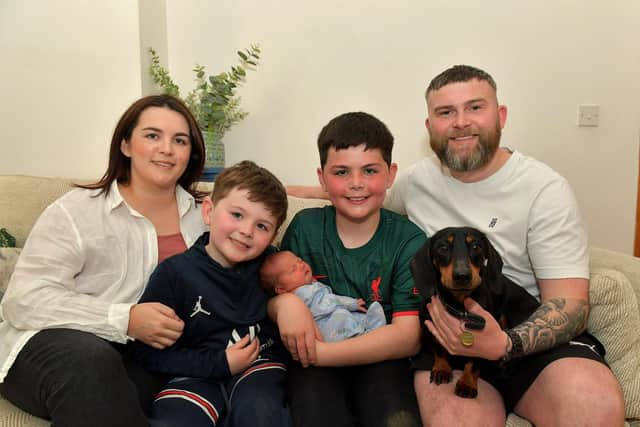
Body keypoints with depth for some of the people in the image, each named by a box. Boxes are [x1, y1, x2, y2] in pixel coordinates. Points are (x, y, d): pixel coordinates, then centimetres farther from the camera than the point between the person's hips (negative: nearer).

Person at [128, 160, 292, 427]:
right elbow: (146, 350, -7)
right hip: (199, 372, 0)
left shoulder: (270, 262, -1)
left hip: (259, 364, 1)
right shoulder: (174, 273, -7)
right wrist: (219, 363, -13)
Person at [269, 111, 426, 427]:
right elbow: (270, 296, 7)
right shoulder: (304, 227, 1)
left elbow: (409, 337, -12)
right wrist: (284, 302, -18)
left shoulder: (409, 240, -4)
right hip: (314, 364, 0)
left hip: (379, 361, 0)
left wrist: (321, 352, -21)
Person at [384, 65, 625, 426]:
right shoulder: (412, 182, 7)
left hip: (531, 336, 0)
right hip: (445, 336, 1)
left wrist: (504, 344, -27)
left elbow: (570, 301, -9)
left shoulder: (546, 189, -4)